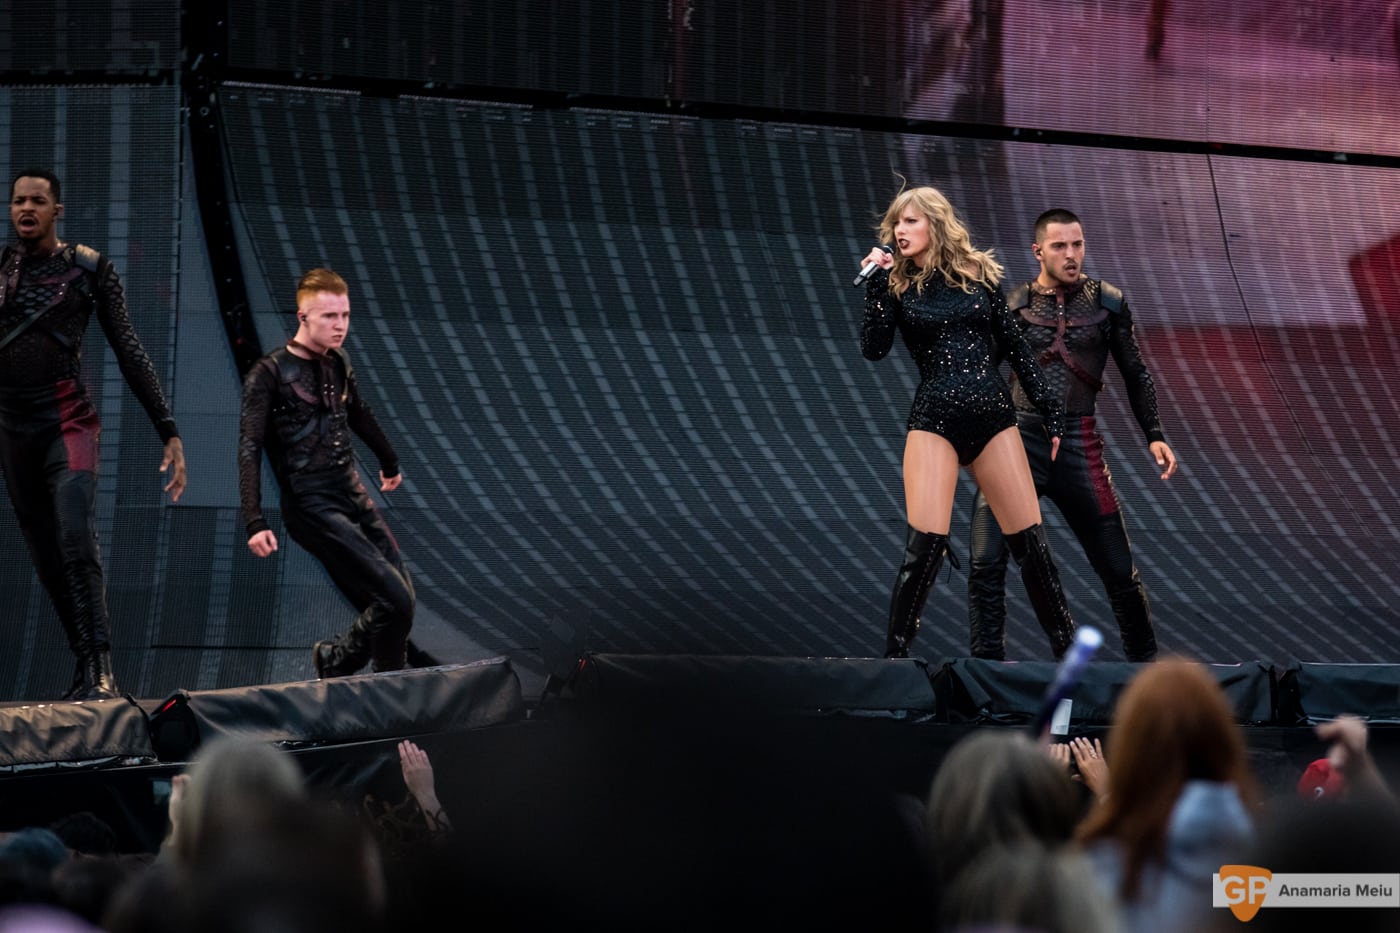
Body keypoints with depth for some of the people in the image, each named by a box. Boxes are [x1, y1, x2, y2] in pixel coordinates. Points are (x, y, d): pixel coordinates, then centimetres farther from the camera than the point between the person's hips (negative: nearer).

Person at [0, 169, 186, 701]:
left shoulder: (89, 269, 1)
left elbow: (130, 353, 1)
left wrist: (168, 431, -3)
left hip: (67, 424, -4)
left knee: (76, 542, -23)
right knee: (47, 562, 5)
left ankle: (101, 672, -26)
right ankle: (86, 669, 11)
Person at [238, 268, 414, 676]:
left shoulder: (339, 364, 10)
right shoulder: (270, 374, -10)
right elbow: (249, 449, -16)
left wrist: (389, 462, 45)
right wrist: (255, 523, -26)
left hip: (354, 495, 7)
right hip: (313, 506, -7)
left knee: (398, 604, 1)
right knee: (394, 599, -16)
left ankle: (334, 660, 23)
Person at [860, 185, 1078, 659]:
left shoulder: (979, 274, 7)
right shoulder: (898, 285, 4)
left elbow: (1015, 346, 12)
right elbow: (873, 348, -9)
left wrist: (1050, 410, 10)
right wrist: (877, 283, -13)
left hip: (994, 419, 2)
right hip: (935, 422, -2)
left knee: (1030, 541, 1)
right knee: (924, 544, -13)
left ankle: (1067, 647, 9)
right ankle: (895, 653, -6)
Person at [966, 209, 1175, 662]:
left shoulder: (1107, 303, 6)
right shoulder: (1013, 305, 4)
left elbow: (1136, 375, 12)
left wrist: (1154, 435, 4)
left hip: (1078, 442, 0)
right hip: (1018, 438, 0)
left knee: (1119, 569, 5)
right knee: (985, 563, -12)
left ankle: (1145, 660, 23)